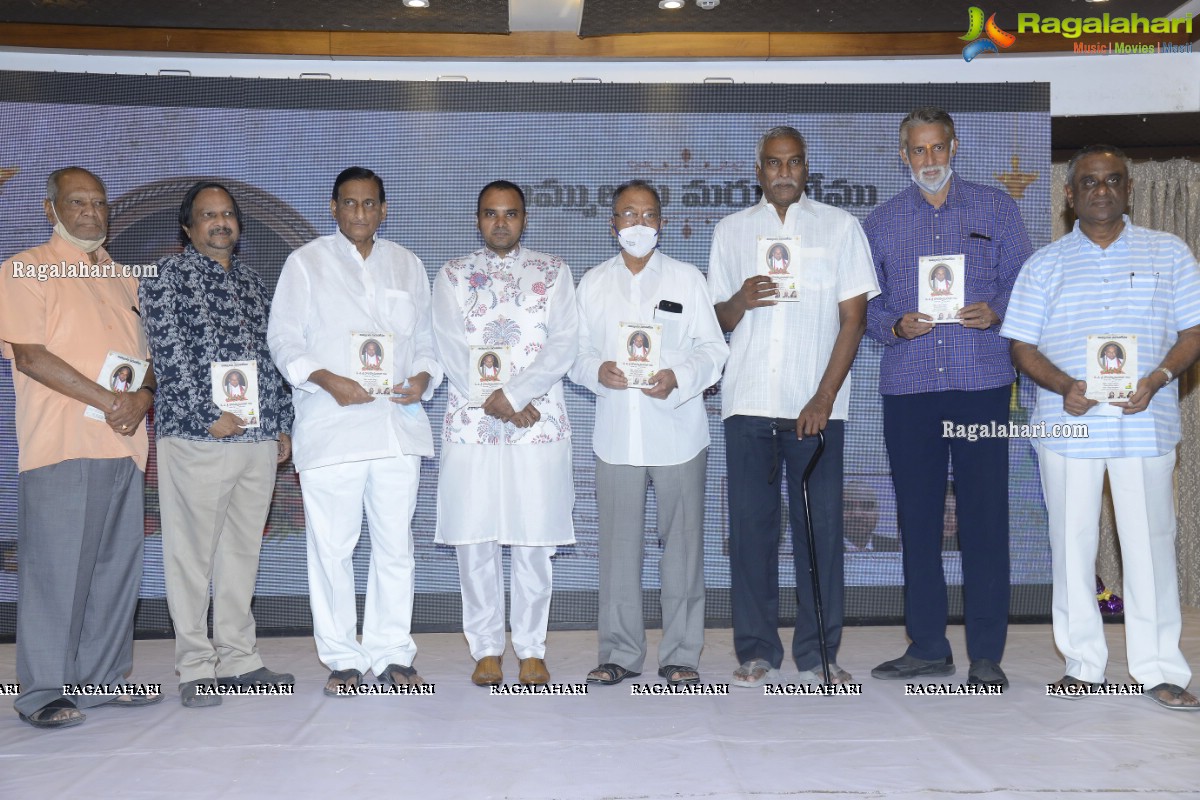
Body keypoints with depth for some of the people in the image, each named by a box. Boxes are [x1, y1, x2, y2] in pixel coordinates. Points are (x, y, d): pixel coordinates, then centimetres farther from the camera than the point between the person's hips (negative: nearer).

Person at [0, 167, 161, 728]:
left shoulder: (122, 279, 20)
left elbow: (149, 353, 19)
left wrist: (142, 398, -3)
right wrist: (106, 401, -14)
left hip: (124, 445, 6)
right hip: (61, 446, -6)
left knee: (118, 564, 8)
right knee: (55, 567, -4)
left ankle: (104, 676, 18)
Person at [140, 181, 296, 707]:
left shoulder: (252, 282, 19)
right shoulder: (169, 275, 1)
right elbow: (170, 355, -8)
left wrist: (282, 423, 14)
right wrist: (209, 417, -14)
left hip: (258, 438, 6)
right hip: (196, 438, -6)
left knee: (243, 551, 10)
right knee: (193, 553, -1)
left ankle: (239, 658, 19)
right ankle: (196, 669, 7)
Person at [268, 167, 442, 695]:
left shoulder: (407, 265, 18)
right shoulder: (307, 262, 8)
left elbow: (425, 338, 18)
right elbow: (283, 338, 2)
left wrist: (423, 378, -3)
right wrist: (326, 380, -14)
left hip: (398, 423, 3)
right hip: (330, 427, -3)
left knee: (395, 544, 5)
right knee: (332, 546, -1)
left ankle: (392, 653, 15)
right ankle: (343, 658, 10)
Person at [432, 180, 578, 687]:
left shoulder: (552, 272, 10)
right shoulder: (452, 276, 10)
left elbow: (563, 344, -2)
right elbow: (452, 351, -1)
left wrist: (513, 393, -13)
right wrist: (500, 404, -11)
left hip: (540, 422, 0)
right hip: (471, 423, 1)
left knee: (533, 540, 1)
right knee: (475, 540, 1)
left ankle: (531, 649, 12)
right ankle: (486, 648, 13)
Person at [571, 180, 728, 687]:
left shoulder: (687, 278, 7)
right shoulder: (593, 283, 13)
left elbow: (713, 349, 3)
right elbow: (576, 352, 11)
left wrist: (678, 377, -16)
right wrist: (598, 371, -11)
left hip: (677, 431, -1)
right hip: (616, 432, 2)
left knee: (682, 542, 2)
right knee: (618, 544, 3)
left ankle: (681, 654, 12)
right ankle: (620, 653, 14)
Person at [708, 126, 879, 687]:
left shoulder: (839, 226, 8)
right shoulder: (731, 230, 13)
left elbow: (853, 317, 3)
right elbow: (718, 321, 14)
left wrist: (823, 398, -7)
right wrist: (741, 301, -10)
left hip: (816, 404, -1)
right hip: (748, 402, 1)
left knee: (820, 526, 0)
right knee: (750, 525, 1)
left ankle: (817, 653, 10)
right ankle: (756, 651, 11)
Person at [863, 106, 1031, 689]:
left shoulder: (995, 208, 10)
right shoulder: (881, 222, 13)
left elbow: (1021, 282, 7)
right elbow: (864, 306, 11)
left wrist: (995, 311, -13)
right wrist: (897, 326, -8)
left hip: (982, 381, -2)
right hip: (907, 385, 2)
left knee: (984, 515, -3)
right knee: (917, 515, 4)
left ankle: (986, 653, 7)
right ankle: (927, 646, 15)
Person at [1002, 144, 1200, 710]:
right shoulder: (1045, 264, 11)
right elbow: (1022, 345, 6)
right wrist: (1063, 386, -12)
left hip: (1145, 423, -1)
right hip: (1067, 424, 1)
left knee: (1150, 543, -1)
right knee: (1072, 542, 5)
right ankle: (1082, 662, 16)